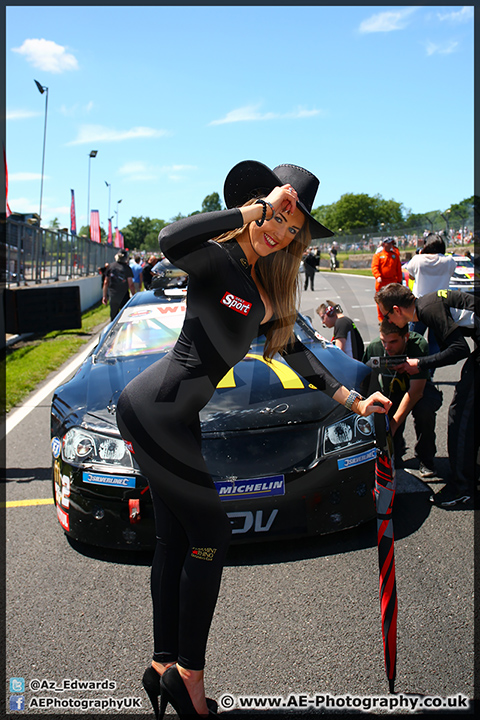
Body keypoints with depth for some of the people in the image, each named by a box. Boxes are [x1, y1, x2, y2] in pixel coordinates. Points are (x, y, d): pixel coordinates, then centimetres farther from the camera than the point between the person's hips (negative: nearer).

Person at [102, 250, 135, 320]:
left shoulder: (110, 266, 4)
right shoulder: (127, 268, -7)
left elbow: (106, 282, 7)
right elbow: (131, 284, -9)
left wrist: (104, 296, 14)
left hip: (112, 296, 3)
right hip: (123, 296, -3)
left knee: (113, 317, 11)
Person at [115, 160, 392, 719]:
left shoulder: (265, 282, 14)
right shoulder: (220, 259, -13)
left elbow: (289, 347, 19)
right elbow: (171, 240, -36)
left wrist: (351, 400, 17)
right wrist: (259, 208, -29)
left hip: (169, 416, 9)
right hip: (157, 411, -9)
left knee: (174, 539, 14)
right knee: (210, 536, -1)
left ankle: (164, 666, 28)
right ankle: (188, 675, 15)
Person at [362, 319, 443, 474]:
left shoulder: (418, 345, -29)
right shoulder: (374, 347, -19)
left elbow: (416, 390, -33)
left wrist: (393, 424, -39)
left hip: (420, 391, -1)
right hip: (391, 394, 2)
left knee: (424, 408, -39)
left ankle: (426, 459, -14)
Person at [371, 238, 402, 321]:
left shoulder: (395, 254, 10)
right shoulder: (378, 255, 1)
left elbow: (398, 269, 12)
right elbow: (374, 267, -8)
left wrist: (399, 280, 10)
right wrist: (378, 276, -24)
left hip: (392, 281, 2)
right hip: (381, 281, -2)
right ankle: (381, 318, 11)